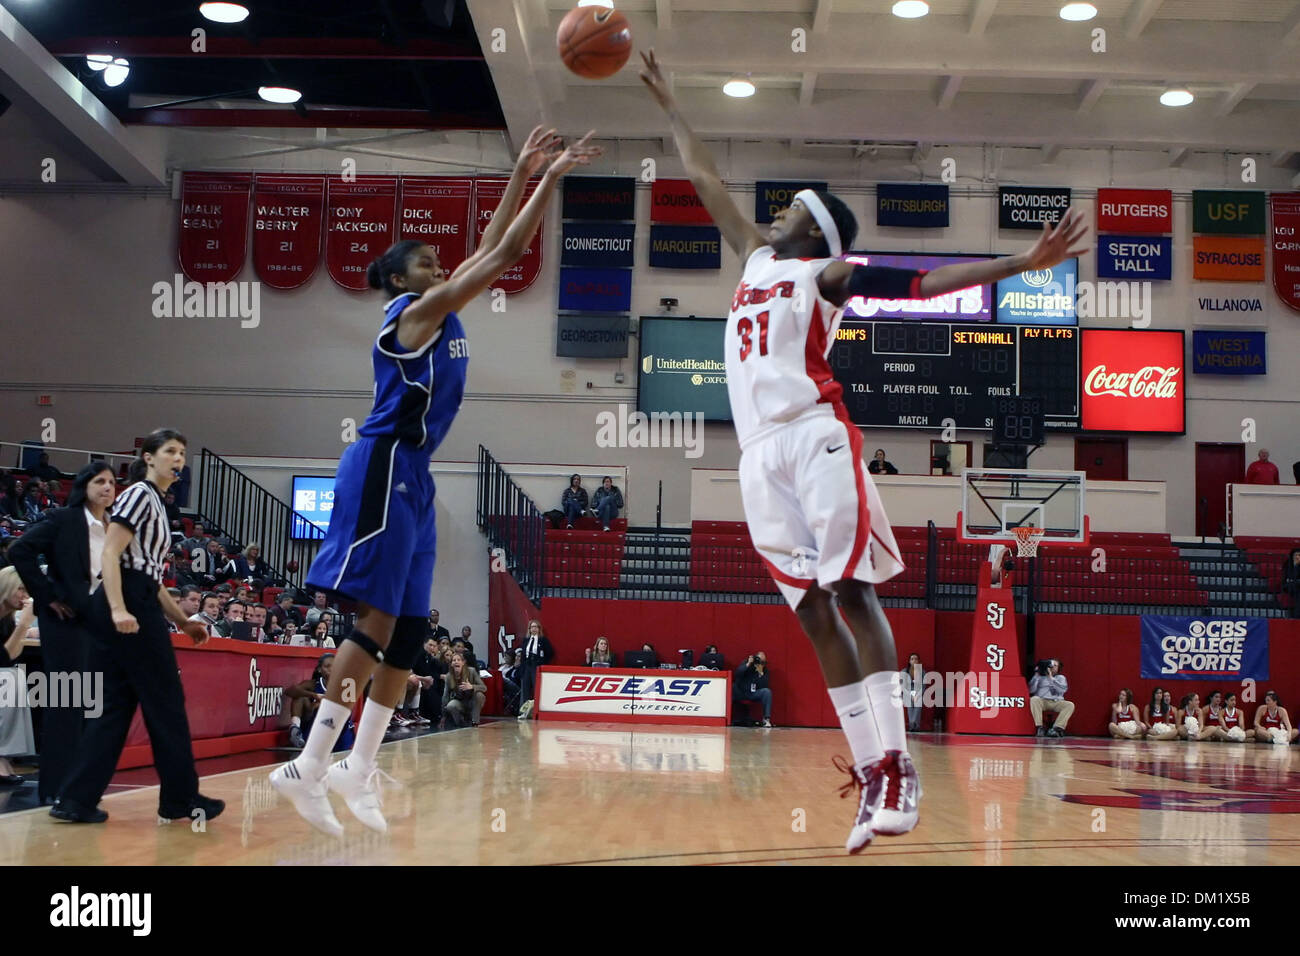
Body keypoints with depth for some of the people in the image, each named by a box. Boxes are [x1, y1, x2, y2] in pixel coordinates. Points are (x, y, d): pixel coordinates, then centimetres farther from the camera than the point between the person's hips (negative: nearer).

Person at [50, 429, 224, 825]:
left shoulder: (156, 504, 24)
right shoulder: (139, 494, -5)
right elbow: (110, 554, -16)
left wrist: (183, 621, 25)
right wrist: (118, 609, -27)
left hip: (136, 607, 10)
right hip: (127, 605, -10)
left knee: (115, 704, 6)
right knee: (165, 702, -1)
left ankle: (76, 800, 4)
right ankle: (181, 798, 8)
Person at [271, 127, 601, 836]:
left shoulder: (439, 313, 18)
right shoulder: (415, 312, -8)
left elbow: (489, 248, 22)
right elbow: (505, 255, -11)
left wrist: (521, 177, 19)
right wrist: (549, 179, -4)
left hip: (410, 475, 10)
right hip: (383, 468, -10)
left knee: (410, 628, 7)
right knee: (377, 623, -13)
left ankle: (359, 769, 10)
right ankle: (308, 768, -12)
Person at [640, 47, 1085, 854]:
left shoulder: (826, 273, 9)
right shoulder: (757, 260, 27)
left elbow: (921, 282, -2)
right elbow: (708, 183, 35)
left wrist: (1019, 264, -14)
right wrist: (667, 103, 41)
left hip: (814, 437, -6)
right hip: (760, 453, 6)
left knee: (852, 592, -14)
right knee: (813, 612, -1)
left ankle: (896, 766, -18)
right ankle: (871, 774, -2)